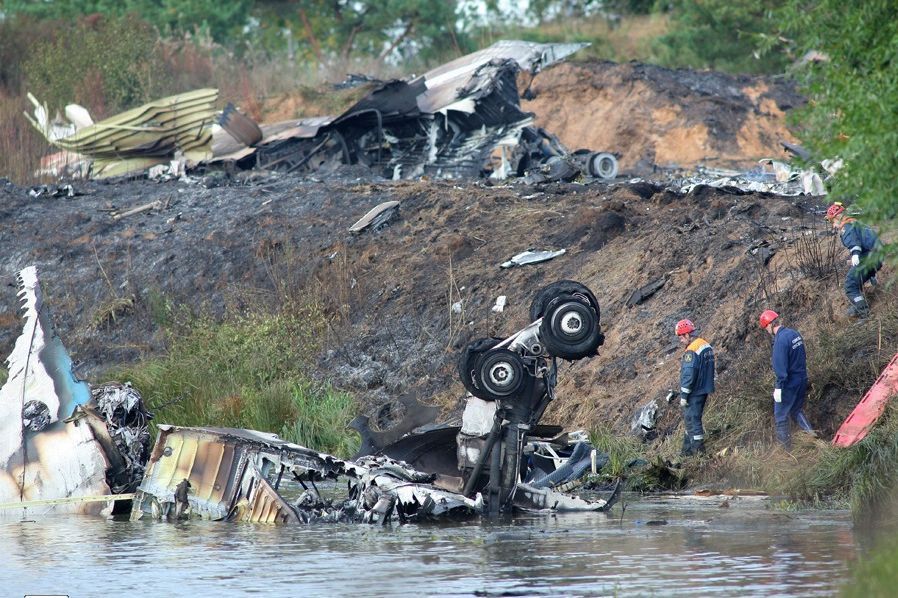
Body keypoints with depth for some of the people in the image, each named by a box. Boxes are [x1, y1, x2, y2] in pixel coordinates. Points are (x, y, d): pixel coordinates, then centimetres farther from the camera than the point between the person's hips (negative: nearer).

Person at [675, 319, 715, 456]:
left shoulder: (691, 352, -21)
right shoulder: (706, 346, 9)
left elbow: (688, 375, -22)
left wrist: (684, 395, -17)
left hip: (694, 392, -10)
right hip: (704, 390, 10)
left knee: (692, 421, -3)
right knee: (690, 420, 18)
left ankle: (698, 451, -1)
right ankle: (687, 450, 24)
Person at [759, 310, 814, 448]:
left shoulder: (781, 340, -23)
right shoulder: (795, 334, 4)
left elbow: (780, 366, -24)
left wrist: (779, 387, -20)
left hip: (789, 383, -8)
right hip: (802, 380, 8)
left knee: (781, 416, 5)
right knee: (797, 411, 24)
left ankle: (786, 446, 11)